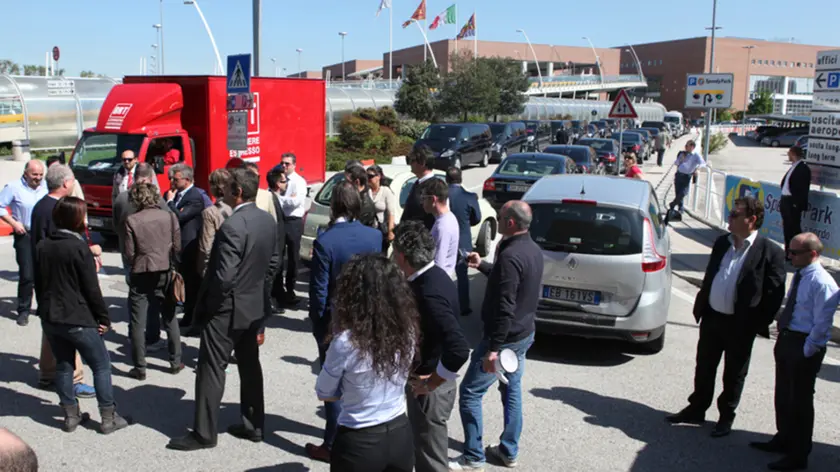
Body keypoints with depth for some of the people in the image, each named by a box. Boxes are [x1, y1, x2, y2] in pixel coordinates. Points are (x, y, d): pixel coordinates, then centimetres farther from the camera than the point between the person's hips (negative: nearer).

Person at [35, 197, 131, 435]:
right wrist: (104, 318, -6)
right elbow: (92, 289, -15)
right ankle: (108, 417, 7)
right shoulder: (79, 248, -16)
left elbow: (38, 283, 12)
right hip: (78, 320, -7)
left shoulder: (42, 246, 4)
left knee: (63, 365, 16)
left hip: (50, 319, 7)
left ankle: (71, 415, 22)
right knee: (101, 365, 5)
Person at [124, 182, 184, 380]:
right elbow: (177, 247, -2)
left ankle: (140, 368, 11)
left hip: (141, 276, -2)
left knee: (137, 323, 7)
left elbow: (130, 254, -9)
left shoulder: (132, 221, -11)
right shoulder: (170, 216, -6)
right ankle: (175, 362, 22)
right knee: (170, 319, 15)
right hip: (165, 274, 3)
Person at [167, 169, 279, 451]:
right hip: (254, 306, 8)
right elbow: (273, 261, 11)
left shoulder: (232, 226, -24)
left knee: (211, 369, 3)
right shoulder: (268, 221, 2)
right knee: (250, 365, 17)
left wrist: (209, 301, -10)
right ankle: (253, 425, 26)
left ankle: (204, 433, 13)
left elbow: (224, 276, -26)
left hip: (226, 309, -8)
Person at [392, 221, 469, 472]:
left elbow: (459, 350, -36)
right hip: (427, 377, 9)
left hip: (428, 389, -9)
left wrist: (431, 383, -21)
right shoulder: (434, 276, 0)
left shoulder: (429, 294, -29)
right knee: (425, 450, 25)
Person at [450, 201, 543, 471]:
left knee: (470, 392, 3)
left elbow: (505, 307, -28)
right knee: (512, 390, 19)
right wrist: (481, 266, 27)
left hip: (506, 337, -9)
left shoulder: (510, 255, -26)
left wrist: (493, 348, -26)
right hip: (525, 333, 9)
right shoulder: (533, 250, 4)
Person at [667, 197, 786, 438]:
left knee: (734, 375, 12)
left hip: (740, 325, -5)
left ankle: (726, 417, 30)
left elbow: (775, 293, -12)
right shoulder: (722, 242, 5)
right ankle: (696, 410, 33)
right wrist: (700, 307, 9)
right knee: (704, 368, 17)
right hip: (712, 317, 5)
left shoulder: (770, 252, -13)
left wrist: (759, 324, -13)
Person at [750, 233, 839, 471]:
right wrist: (783, 337, 14)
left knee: (800, 401, 4)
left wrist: (806, 351, -16)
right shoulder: (800, 276, 7)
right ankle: (784, 439, 41)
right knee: (783, 395, 21)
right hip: (786, 339, 9)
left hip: (804, 347, -9)